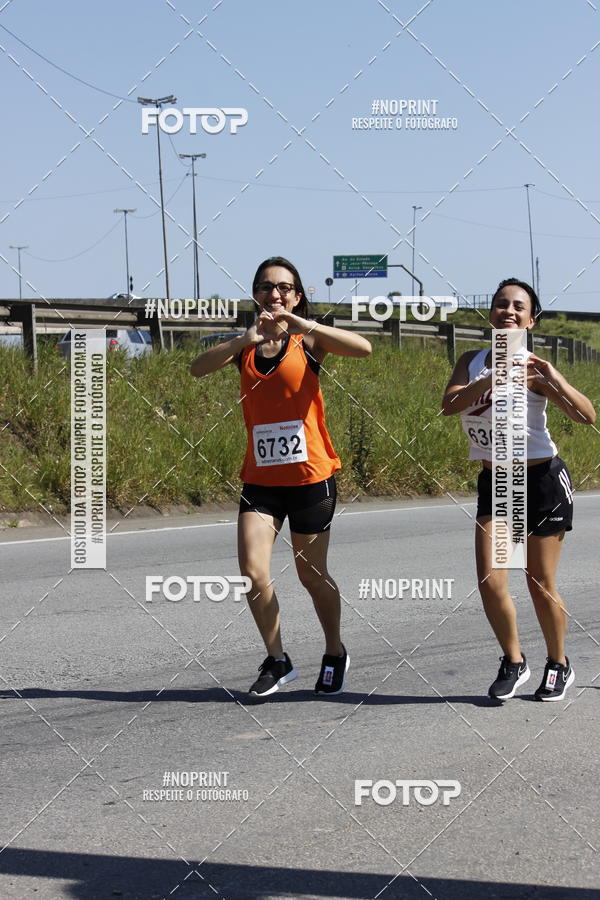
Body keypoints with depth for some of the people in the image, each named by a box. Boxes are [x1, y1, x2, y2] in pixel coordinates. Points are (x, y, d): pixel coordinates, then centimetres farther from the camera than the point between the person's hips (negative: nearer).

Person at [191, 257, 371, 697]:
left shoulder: (308, 340, -3)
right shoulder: (245, 345, 7)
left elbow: (363, 348, -21)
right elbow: (199, 368, -10)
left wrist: (302, 324, -26)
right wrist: (246, 339, -23)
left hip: (309, 475, -3)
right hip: (260, 478, 3)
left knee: (313, 575, 8)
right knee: (252, 571, -10)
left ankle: (335, 654, 31)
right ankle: (277, 661, 8)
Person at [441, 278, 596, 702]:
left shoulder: (533, 368, -12)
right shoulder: (472, 362, 2)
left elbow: (588, 417, -21)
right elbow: (448, 405, -17)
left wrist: (555, 381, -34)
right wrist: (491, 379, -30)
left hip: (542, 480, -4)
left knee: (541, 584, 4)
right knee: (490, 581, -6)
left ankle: (559, 666, 26)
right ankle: (514, 663, 16)